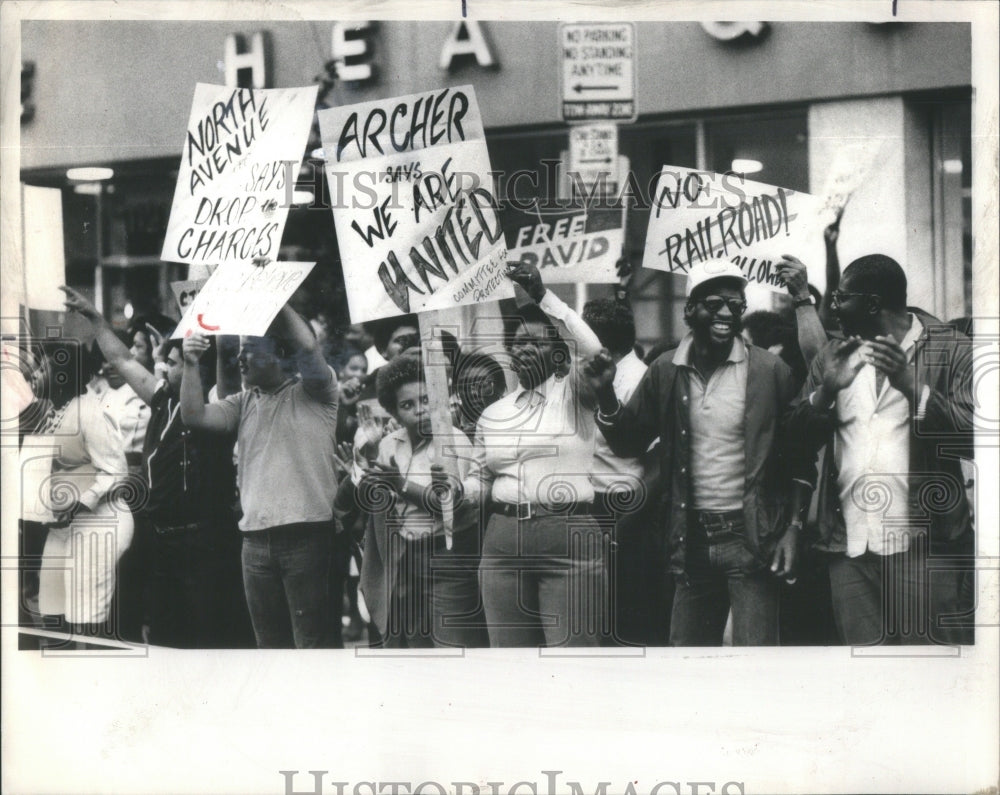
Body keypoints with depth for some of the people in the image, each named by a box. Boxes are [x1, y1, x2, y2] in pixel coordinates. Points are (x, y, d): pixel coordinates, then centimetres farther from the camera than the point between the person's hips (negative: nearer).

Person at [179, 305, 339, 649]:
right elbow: (194, 417, 7)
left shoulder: (313, 393, 1)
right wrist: (191, 364, -1)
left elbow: (308, 349, -16)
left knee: (312, 641, -5)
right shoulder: (243, 403, 17)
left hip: (307, 534, -6)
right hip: (256, 539, 6)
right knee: (270, 642, 13)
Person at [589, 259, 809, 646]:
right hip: (693, 539, 4)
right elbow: (629, 443, 9)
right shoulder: (666, 372, 4)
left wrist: (791, 528, -8)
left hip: (751, 539, -3)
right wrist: (606, 395, -7)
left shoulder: (770, 371, -5)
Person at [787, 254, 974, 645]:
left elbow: (973, 435, -9)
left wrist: (911, 386, -20)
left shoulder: (950, 350, 0)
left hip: (922, 545, -4)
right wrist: (826, 391, -9)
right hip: (850, 550, 5)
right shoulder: (833, 356, 16)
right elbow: (798, 438, 10)